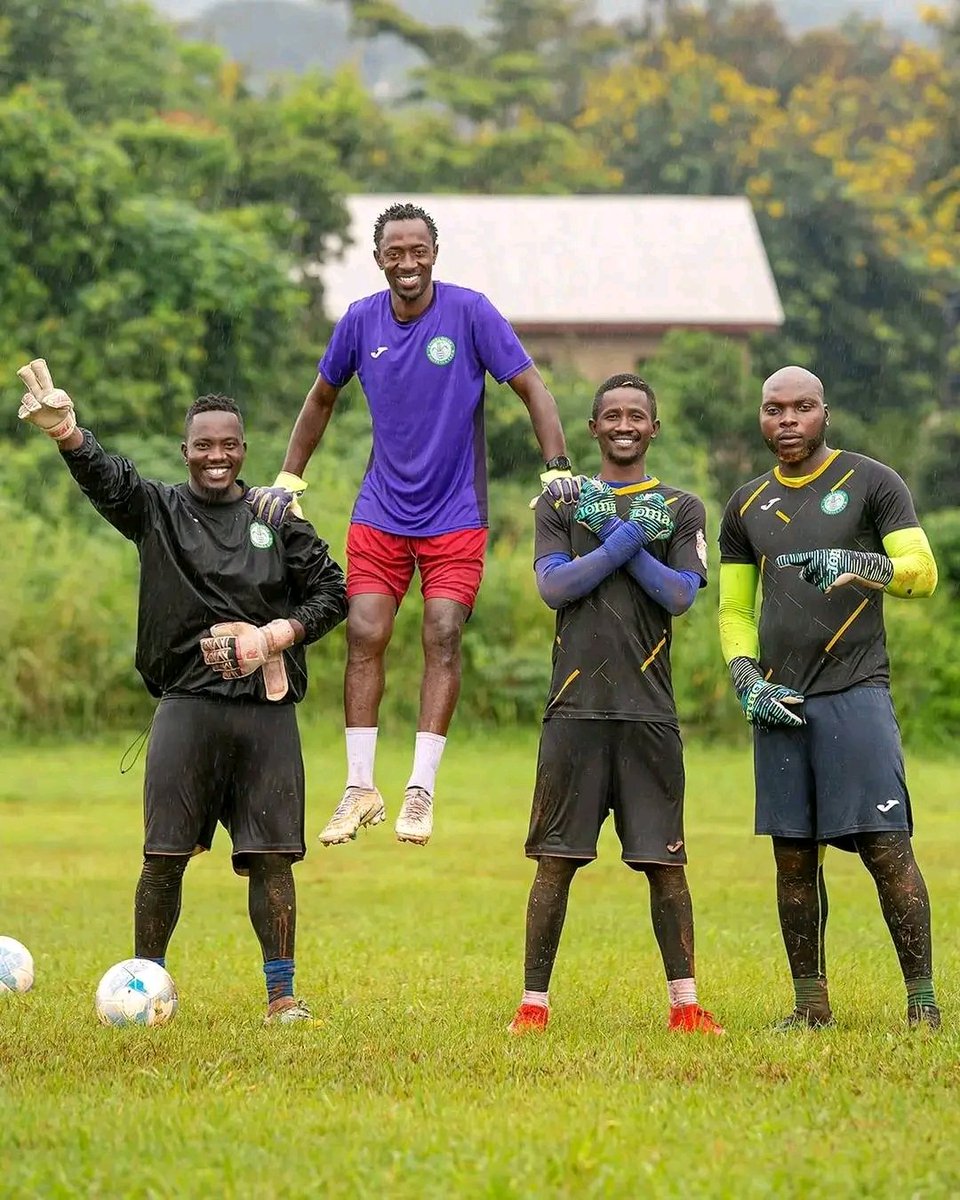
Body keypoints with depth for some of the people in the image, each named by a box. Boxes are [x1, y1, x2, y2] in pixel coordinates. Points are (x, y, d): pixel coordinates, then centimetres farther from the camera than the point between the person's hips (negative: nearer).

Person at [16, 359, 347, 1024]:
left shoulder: (277, 520, 10)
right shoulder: (158, 510, 5)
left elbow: (333, 592, 12)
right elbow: (105, 475, -14)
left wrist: (279, 634, -6)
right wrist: (63, 430, -35)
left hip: (267, 711, 1)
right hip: (187, 708, -1)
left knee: (272, 858, -1)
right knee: (163, 859, -3)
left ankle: (282, 993, 6)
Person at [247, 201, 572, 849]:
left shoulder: (469, 312, -10)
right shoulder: (360, 321, 0)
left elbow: (533, 388, -9)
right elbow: (321, 399, 15)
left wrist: (558, 471, -20)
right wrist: (289, 480, 10)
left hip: (456, 515, -3)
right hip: (381, 513, 3)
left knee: (442, 639, -8)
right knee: (364, 636, -4)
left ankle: (421, 791, -4)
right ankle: (361, 789, 3)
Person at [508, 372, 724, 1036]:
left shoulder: (681, 509, 11)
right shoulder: (560, 503, 12)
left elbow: (679, 595, -3)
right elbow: (553, 586, -3)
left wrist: (612, 533, -7)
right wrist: (628, 539, -10)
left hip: (650, 710, 0)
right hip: (575, 707, 0)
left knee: (665, 863, 0)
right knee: (555, 860, -1)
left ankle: (685, 1002, 4)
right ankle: (534, 1002, 2)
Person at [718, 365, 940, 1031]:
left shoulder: (871, 482, 2)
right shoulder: (747, 507, 16)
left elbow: (922, 571, -6)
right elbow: (734, 610, 20)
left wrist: (858, 563, -25)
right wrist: (748, 682, 2)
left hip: (856, 692, -5)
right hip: (781, 701, 5)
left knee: (887, 845, -11)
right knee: (794, 857, 5)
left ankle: (923, 999, -7)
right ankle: (811, 1005, 12)